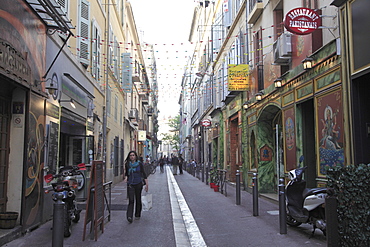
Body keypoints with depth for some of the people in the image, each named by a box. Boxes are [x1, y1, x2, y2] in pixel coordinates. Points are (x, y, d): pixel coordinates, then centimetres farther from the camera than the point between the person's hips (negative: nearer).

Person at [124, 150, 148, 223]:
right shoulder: (127, 164, 4)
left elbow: (143, 173, 0)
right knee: (131, 200, -10)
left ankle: (137, 215, 25)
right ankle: (129, 216, -15)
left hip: (138, 184, 0)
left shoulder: (139, 163, -2)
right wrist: (126, 177, -2)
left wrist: (146, 184, -3)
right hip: (130, 184, 1)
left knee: (138, 199, 9)